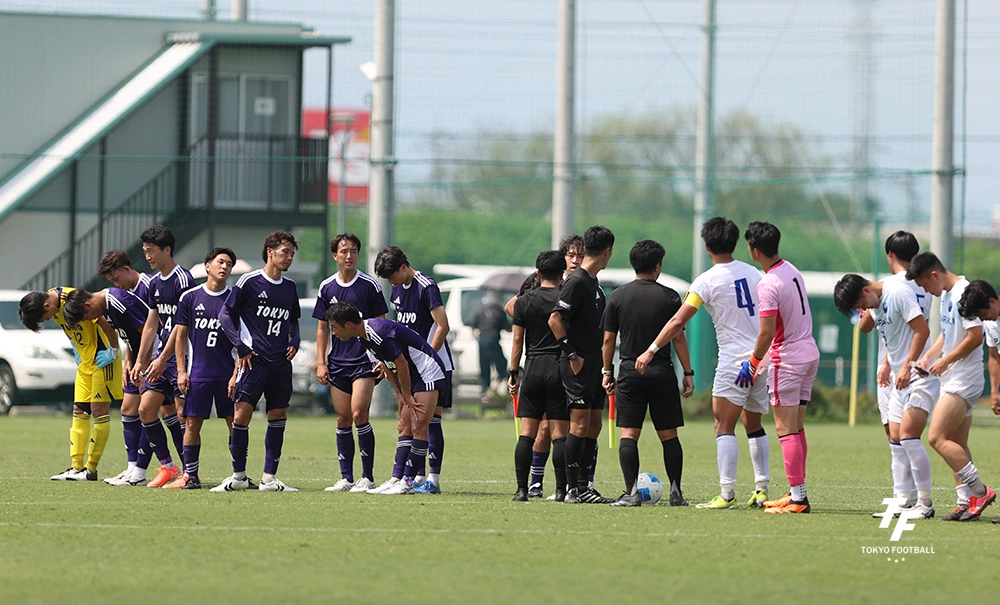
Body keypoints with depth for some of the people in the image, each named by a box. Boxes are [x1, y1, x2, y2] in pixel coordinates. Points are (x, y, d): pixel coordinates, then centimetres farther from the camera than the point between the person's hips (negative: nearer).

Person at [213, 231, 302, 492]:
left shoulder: (289, 286, 13)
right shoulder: (249, 281, -4)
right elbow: (226, 314, -2)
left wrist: (294, 341, 7)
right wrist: (241, 347, -9)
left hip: (281, 362, 5)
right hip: (255, 360, -5)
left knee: (278, 416, 4)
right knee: (241, 414, -8)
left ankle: (269, 478, 8)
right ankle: (238, 476, 4)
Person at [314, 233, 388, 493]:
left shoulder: (370, 285, -2)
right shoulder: (327, 287, 8)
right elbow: (322, 327, 13)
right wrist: (321, 362, 6)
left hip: (364, 361, -4)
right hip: (337, 362, 4)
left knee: (359, 415, -13)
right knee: (343, 419, 3)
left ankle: (368, 477, -8)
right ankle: (346, 477, 8)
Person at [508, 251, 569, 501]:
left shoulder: (524, 302, 4)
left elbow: (517, 341, 5)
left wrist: (513, 373, 11)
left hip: (533, 368, 2)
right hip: (560, 367, -2)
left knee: (527, 433, 3)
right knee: (560, 434, -2)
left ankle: (522, 489, -3)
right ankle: (561, 490, -5)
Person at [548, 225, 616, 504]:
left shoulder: (593, 282, 15)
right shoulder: (576, 282, -14)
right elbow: (555, 319, -21)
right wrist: (572, 355, -19)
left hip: (594, 365, 9)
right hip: (579, 365, -9)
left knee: (594, 426, 9)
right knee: (580, 425, -8)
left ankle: (582, 485, 13)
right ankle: (573, 489, -7)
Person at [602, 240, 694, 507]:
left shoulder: (618, 296, 2)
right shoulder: (669, 297, -2)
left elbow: (608, 338, 4)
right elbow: (678, 337, -1)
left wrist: (607, 372, 14)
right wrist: (688, 373, 6)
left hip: (629, 373, 0)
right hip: (662, 373, 0)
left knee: (628, 434, -2)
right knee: (669, 435, 8)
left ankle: (632, 492, -12)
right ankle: (675, 491, 7)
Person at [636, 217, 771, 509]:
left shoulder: (707, 281, -8)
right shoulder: (753, 273, 8)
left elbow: (678, 321, -11)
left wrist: (651, 350, -5)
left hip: (734, 360, -6)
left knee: (724, 427, -6)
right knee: (754, 425, 16)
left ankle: (727, 494, -15)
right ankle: (761, 490, 13)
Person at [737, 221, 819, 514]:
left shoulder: (768, 285, -19)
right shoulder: (792, 270, 7)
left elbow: (767, 332, -21)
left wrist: (752, 363, -6)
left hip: (787, 359, -9)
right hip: (810, 353, 9)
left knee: (786, 430, -6)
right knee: (797, 429, 14)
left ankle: (798, 498, -9)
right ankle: (797, 493, 16)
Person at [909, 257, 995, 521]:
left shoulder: (964, 293, -16)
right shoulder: (946, 295, 15)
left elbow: (975, 336, -21)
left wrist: (945, 361, -13)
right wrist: (929, 356, 13)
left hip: (964, 378, -10)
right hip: (953, 380, 10)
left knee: (937, 438, -15)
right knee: (957, 445, 9)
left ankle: (980, 491, -12)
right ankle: (966, 502, 9)